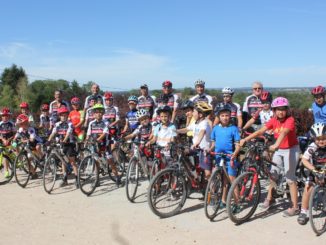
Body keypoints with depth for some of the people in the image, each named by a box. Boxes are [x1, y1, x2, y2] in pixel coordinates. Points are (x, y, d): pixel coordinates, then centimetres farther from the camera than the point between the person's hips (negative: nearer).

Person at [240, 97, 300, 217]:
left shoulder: (290, 120, -20)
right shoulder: (273, 120, -4)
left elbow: (284, 133, -38)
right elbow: (260, 131, -12)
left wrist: (276, 145, -55)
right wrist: (245, 139, -21)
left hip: (291, 150, -6)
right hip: (279, 150, 6)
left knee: (290, 178, -4)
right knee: (273, 174, 10)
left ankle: (295, 207, 4)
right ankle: (269, 198, 28)